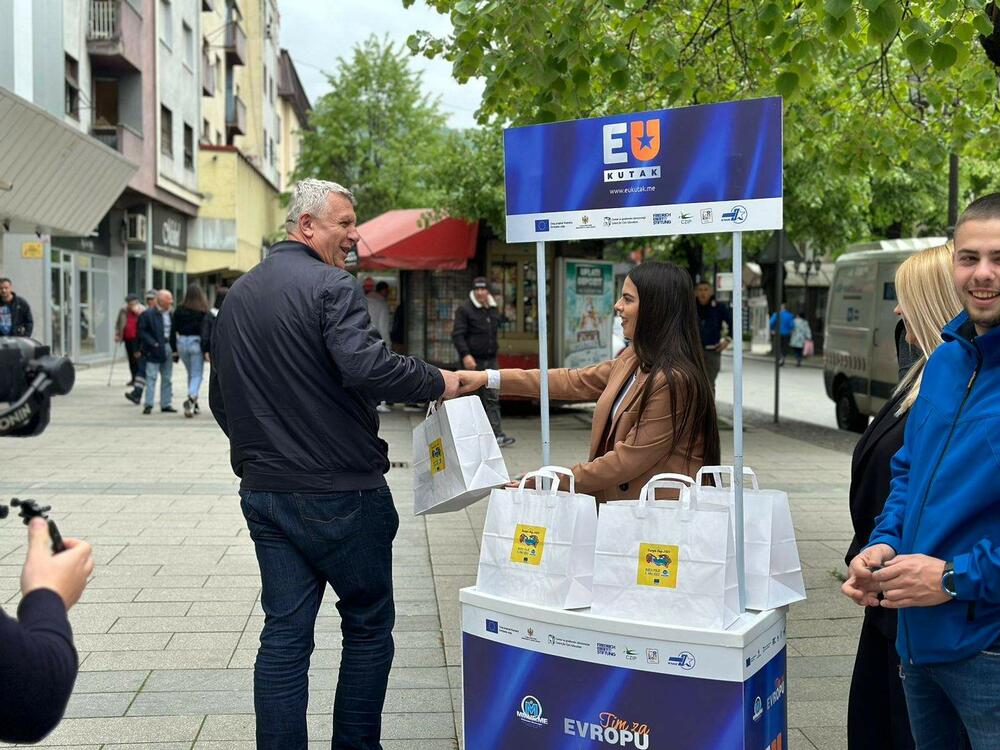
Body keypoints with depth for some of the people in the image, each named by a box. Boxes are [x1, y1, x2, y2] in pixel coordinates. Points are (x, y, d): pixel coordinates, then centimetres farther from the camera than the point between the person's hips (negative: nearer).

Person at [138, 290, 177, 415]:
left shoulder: (170, 315, 11)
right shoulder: (147, 314, -9)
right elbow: (142, 331, -11)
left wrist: (174, 349, 8)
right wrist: (153, 344, -19)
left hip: (167, 348, 7)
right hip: (154, 350, -7)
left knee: (167, 379, 10)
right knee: (151, 377, -6)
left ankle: (166, 404, 17)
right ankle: (148, 405, -3)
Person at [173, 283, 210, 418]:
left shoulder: (179, 310, 1)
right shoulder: (202, 311, -9)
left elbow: (175, 329, 2)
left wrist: (174, 348, 8)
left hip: (182, 342, 4)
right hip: (196, 342, -4)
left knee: (190, 374, 18)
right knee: (197, 375, 2)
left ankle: (193, 405, 21)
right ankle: (191, 399, -22)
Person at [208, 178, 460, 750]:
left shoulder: (238, 295, 14)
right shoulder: (331, 285, -12)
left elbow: (220, 398, 20)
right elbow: (366, 366, -28)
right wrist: (439, 383, -15)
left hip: (264, 491, 7)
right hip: (340, 493, -7)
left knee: (284, 634, 10)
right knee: (369, 624, 10)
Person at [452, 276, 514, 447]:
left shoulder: (494, 309, 14)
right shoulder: (464, 309, -7)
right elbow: (457, 335, -12)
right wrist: (465, 355, -22)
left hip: (490, 359, 5)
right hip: (472, 360, -5)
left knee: (492, 398, -1)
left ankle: (497, 435, -6)